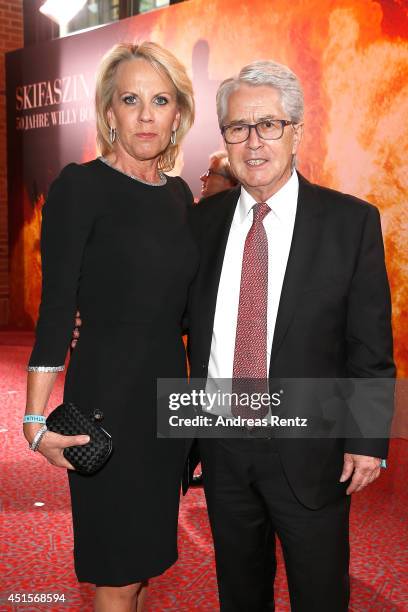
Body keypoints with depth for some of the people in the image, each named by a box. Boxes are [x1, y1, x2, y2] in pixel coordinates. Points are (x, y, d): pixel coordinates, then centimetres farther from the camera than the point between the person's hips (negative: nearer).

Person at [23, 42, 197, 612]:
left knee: (144, 554, 18)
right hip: (106, 393, -6)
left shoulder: (179, 194, 8)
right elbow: (57, 307, -13)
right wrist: (37, 419, -15)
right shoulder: (80, 186, -11)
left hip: (170, 385, 6)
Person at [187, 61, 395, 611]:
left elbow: (370, 345, -7)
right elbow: (185, 320, 7)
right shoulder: (203, 220, 2)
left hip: (309, 450, -3)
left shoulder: (352, 221, -9)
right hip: (222, 443, 3)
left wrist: (368, 440, -8)